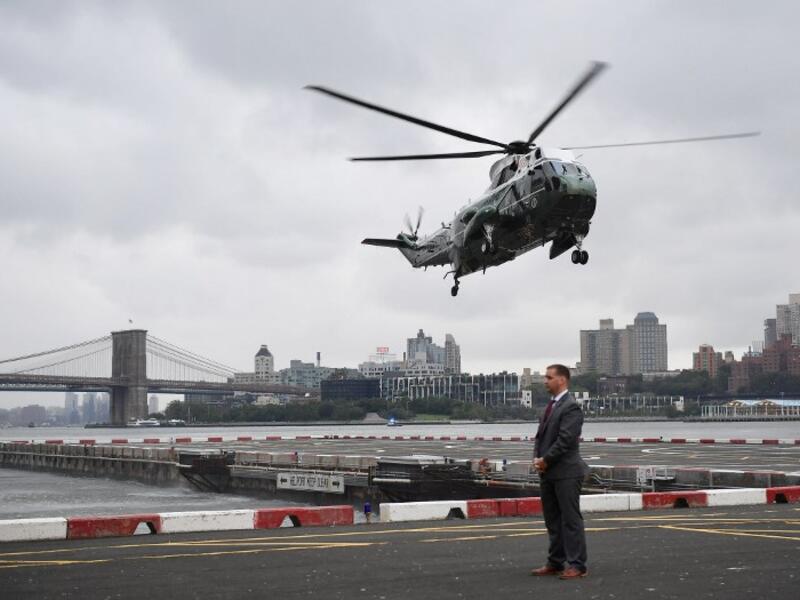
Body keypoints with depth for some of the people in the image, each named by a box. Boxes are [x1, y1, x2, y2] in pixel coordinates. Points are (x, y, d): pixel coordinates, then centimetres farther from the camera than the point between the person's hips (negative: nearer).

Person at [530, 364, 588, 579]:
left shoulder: (571, 407, -13)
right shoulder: (551, 405, 16)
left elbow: (565, 439, -19)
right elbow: (541, 435, 17)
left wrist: (545, 460, -13)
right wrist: (537, 458, 1)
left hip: (566, 472, -9)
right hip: (548, 472, 9)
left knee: (570, 519, -4)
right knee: (552, 520, 13)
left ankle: (576, 565, 0)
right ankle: (555, 562, 20)